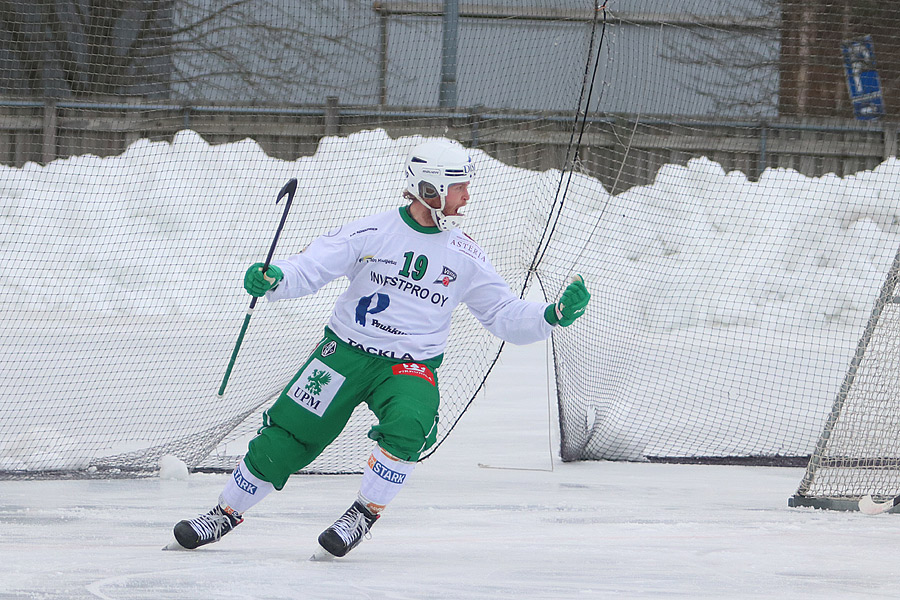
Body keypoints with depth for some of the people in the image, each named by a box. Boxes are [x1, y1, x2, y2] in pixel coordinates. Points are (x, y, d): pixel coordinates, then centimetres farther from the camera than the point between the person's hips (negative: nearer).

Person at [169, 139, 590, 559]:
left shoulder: (464, 256, 0)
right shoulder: (372, 232, -8)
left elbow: (505, 316, 4)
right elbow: (310, 268, -11)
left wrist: (553, 315, -12)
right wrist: (272, 279, -31)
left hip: (411, 366, 1)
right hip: (346, 351, -1)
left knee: (408, 425, -31)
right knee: (284, 439, -2)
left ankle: (363, 515, -12)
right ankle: (226, 513, 19)